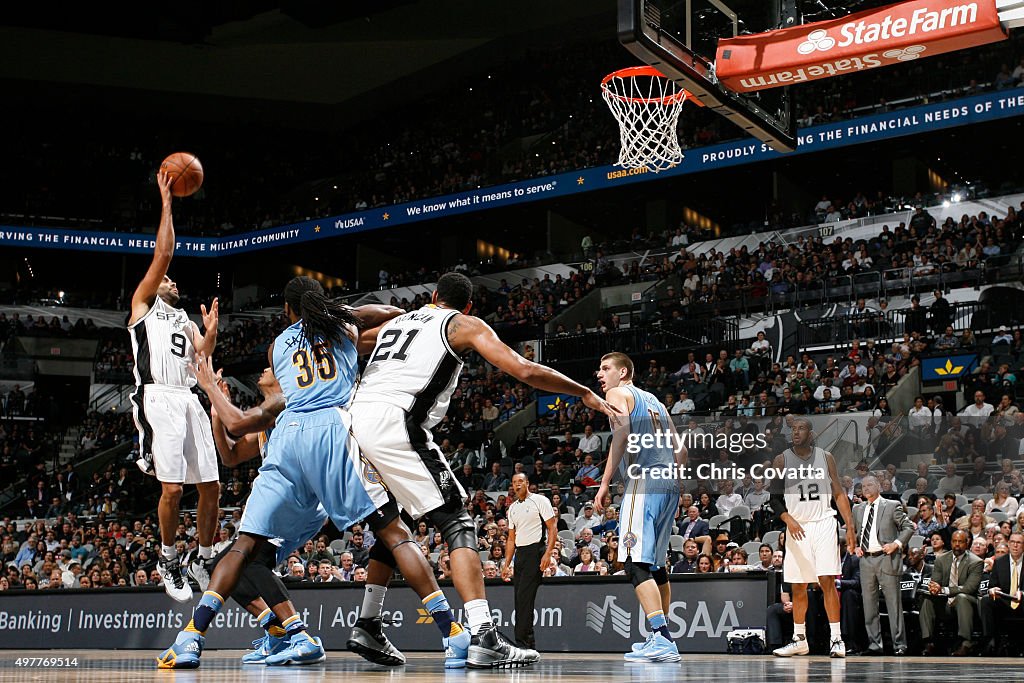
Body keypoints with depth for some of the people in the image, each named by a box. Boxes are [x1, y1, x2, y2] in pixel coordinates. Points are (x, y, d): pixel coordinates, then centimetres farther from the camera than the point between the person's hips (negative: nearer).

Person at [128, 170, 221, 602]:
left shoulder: (184, 318, 28)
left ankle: (204, 560, 15)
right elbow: (163, 253, 0)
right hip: (159, 399, -6)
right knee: (172, 487, -14)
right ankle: (168, 559, 4)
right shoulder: (143, 303, 12)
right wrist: (166, 201, 0)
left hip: (189, 400, 6)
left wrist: (211, 333, -7)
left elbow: (202, 353, 12)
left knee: (211, 486, 2)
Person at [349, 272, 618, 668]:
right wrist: (585, 394, 10)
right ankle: (484, 638, -20)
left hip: (356, 417, 7)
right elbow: (524, 371, 1)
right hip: (395, 421, -7)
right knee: (458, 524, -6)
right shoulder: (465, 325, 11)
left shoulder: (396, 321, 30)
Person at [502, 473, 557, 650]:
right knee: (520, 600, 4)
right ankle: (530, 644, 8)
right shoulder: (512, 508, 18)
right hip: (520, 554, 7)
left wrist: (548, 553, -17)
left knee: (524, 597, -15)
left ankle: (521, 641, -15)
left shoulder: (540, 501, -2)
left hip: (535, 551, -7)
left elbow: (553, 528, -7)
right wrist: (507, 564, 15)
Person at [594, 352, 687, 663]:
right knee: (656, 565, 18)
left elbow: (622, 433, -14)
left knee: (637, 564, -14)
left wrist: (605, 483, -16)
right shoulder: (653, 400, 27)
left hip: (644, 483, -9)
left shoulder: (617, 394, 4)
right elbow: (680, 451, 24)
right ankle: (662, 637, 23)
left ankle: (661, 641, -25)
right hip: (670, 487, 9)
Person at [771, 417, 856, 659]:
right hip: (797, 527, 1)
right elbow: (774, 497, 1)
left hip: (823, 523, -1)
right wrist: (788, 519, -16)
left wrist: (850, 527, -1)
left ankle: (836, 639, -8)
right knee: (798, 587, 6)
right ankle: (799, 640, 18)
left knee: (827, 580, -11)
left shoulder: (826, 457, 4)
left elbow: (839, 494, 6)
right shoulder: (782, 460, 2)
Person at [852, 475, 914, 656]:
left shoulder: (892, 506, 1)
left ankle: (899, 645, 0)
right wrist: (855, 546, 8)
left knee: (893, 603, -4)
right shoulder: (858, 509, 15)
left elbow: (909, 526, 0)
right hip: (866, 560, 5)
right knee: (869, 604, 6)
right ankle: (874, 644, 12)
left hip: (886, 558, -5)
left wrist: (896, 544, -11)